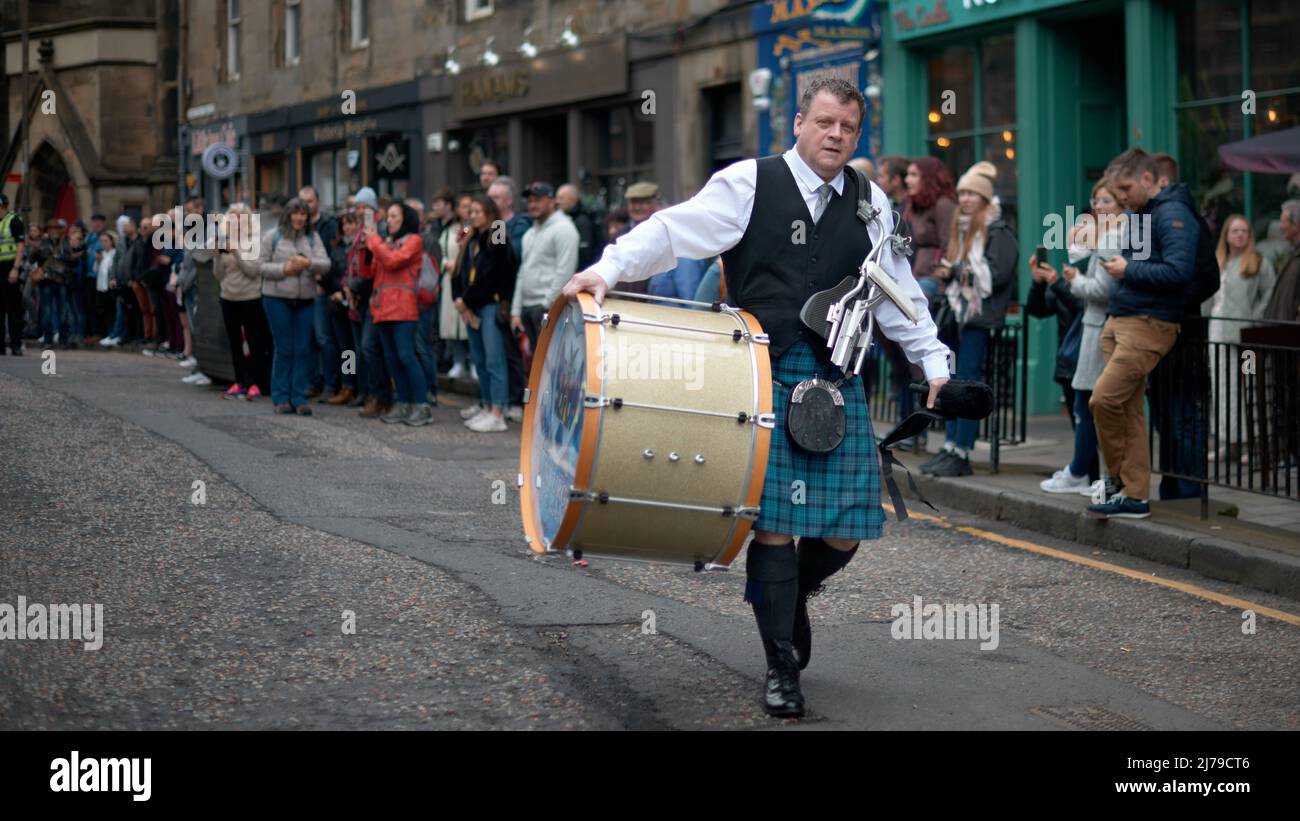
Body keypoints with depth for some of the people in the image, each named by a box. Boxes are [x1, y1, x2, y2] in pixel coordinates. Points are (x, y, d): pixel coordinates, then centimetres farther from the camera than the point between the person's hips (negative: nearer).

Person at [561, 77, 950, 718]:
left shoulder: (869, 202, 13)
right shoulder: (749, 184, 0)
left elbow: (898, 293, 20)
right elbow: (675, 231, -7)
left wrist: (935, 363, 16)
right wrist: (607, 269, -20)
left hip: (837, 380, 4)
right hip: (764, 376, -4)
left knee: (844, 532, 2)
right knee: (774, 521, -5)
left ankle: (794, 595, 35)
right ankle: (781, 666, 9)